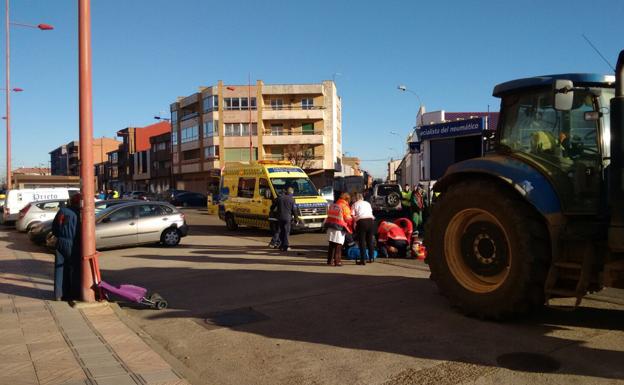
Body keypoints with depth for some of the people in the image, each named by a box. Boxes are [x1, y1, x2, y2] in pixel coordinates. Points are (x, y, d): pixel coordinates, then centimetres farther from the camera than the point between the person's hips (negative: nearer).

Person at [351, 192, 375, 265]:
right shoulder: (367, 203, 25)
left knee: (362, 241, 0)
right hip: (370, 220, 4)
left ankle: (363, 260, -1)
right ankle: (371, 258, 21)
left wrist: (354, 225, 6)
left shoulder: (354, 205, 13)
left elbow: (353, 216, 1)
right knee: (370, 240, 14)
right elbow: (371, 212, 16)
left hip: (361, 221, -4)